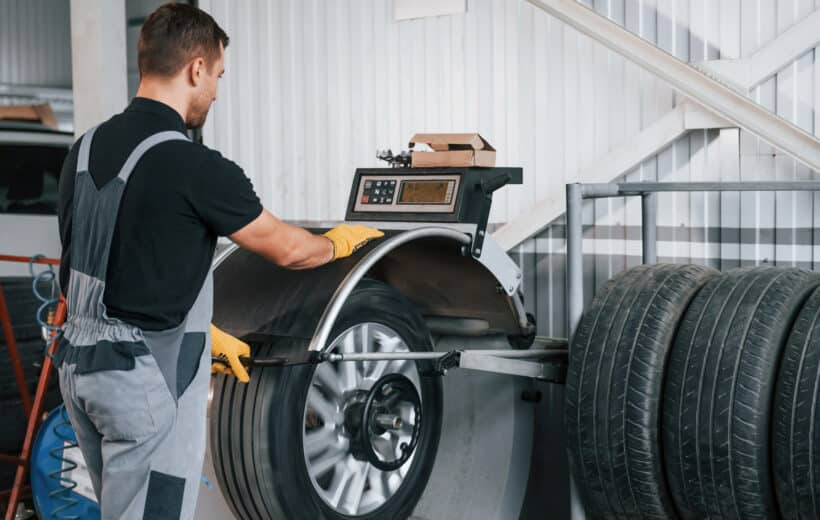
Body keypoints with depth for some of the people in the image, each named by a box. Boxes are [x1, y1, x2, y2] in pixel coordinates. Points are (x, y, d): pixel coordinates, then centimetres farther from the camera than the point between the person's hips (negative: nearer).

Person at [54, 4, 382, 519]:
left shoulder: (86, 150, 6)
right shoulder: (192, 165, -19)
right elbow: (287, 249, -6)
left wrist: (199, 332, 23)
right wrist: (337, 243, 17)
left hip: (82, 362, 9)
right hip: (147, 378, -9)